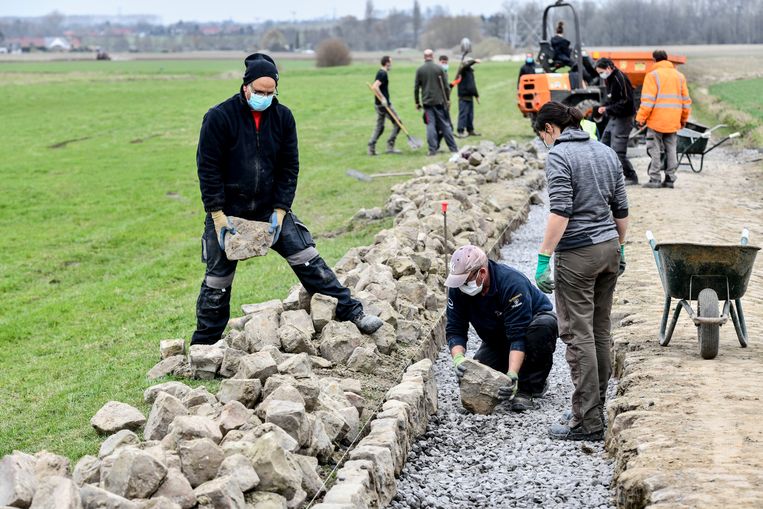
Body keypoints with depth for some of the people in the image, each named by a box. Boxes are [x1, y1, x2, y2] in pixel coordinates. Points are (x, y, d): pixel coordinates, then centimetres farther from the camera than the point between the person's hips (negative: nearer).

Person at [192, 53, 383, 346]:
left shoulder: (282, 117, -2)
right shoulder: (219, 117, -13)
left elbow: (289, 167, 2)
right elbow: (208, 169, -12)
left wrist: (280, 211, -7)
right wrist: (218, 216, -16)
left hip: (271, 209, 3)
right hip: (227, 211, -3)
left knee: (308, 260, -3)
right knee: (218, 280, 5)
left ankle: (351, 312, 4)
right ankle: (203, 346, 17)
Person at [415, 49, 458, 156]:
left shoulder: (419, 70, 0)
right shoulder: (439, 69, -1)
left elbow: (416, 88, 3)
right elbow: (445, 86, 1)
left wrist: (417, 102, 11)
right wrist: (447, 99, 11)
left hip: (427, 102, 0)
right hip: (439, 101, 0)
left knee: (430, 125, 0)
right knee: (445, 124, 6)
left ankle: (432, 149, -5)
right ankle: (453, 148, 9)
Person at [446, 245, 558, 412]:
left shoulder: (512, 283, -36)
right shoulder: (458, 288, -20)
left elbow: (518, 336, -40)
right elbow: (455, 330, -19)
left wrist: (512, 375, -51)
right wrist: (458, 359, -40)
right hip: (497, 339, 4)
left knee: (546, 324, -39)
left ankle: (527, 387, -23)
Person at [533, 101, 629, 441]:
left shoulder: (559, 155, -10)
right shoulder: (606, 152, 12)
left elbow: (560, 212, -19)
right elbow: (621, 209, 14)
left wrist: (543, 259, -18)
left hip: (577, 253, -8)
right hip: (608, 248, 8)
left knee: (578, 335, -5)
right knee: (601, 331, 14)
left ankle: (588, 422, -5)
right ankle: (598, 405, 21)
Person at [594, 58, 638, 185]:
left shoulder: (620, 78, -18)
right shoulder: (610, 79, 12)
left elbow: (627, 102, -22)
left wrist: (608, 108, -20)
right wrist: (603, 107, 3)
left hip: (623, 118, -10)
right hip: (614, 118, 10)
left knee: (617, 151, -11)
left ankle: (631, 177, 0)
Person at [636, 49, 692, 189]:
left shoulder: (653, 75, -6)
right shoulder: (679, 76, 13)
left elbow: (647, 100, -12)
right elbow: (686, 100, 14)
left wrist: (641, 118, -9)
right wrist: (684, 119, 23)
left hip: (656, 120, -5)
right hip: (673, 121, 5)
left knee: (655, 149, -2)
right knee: (671, 150, 10)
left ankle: (654, 179, -6)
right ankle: (670, 179, 10)